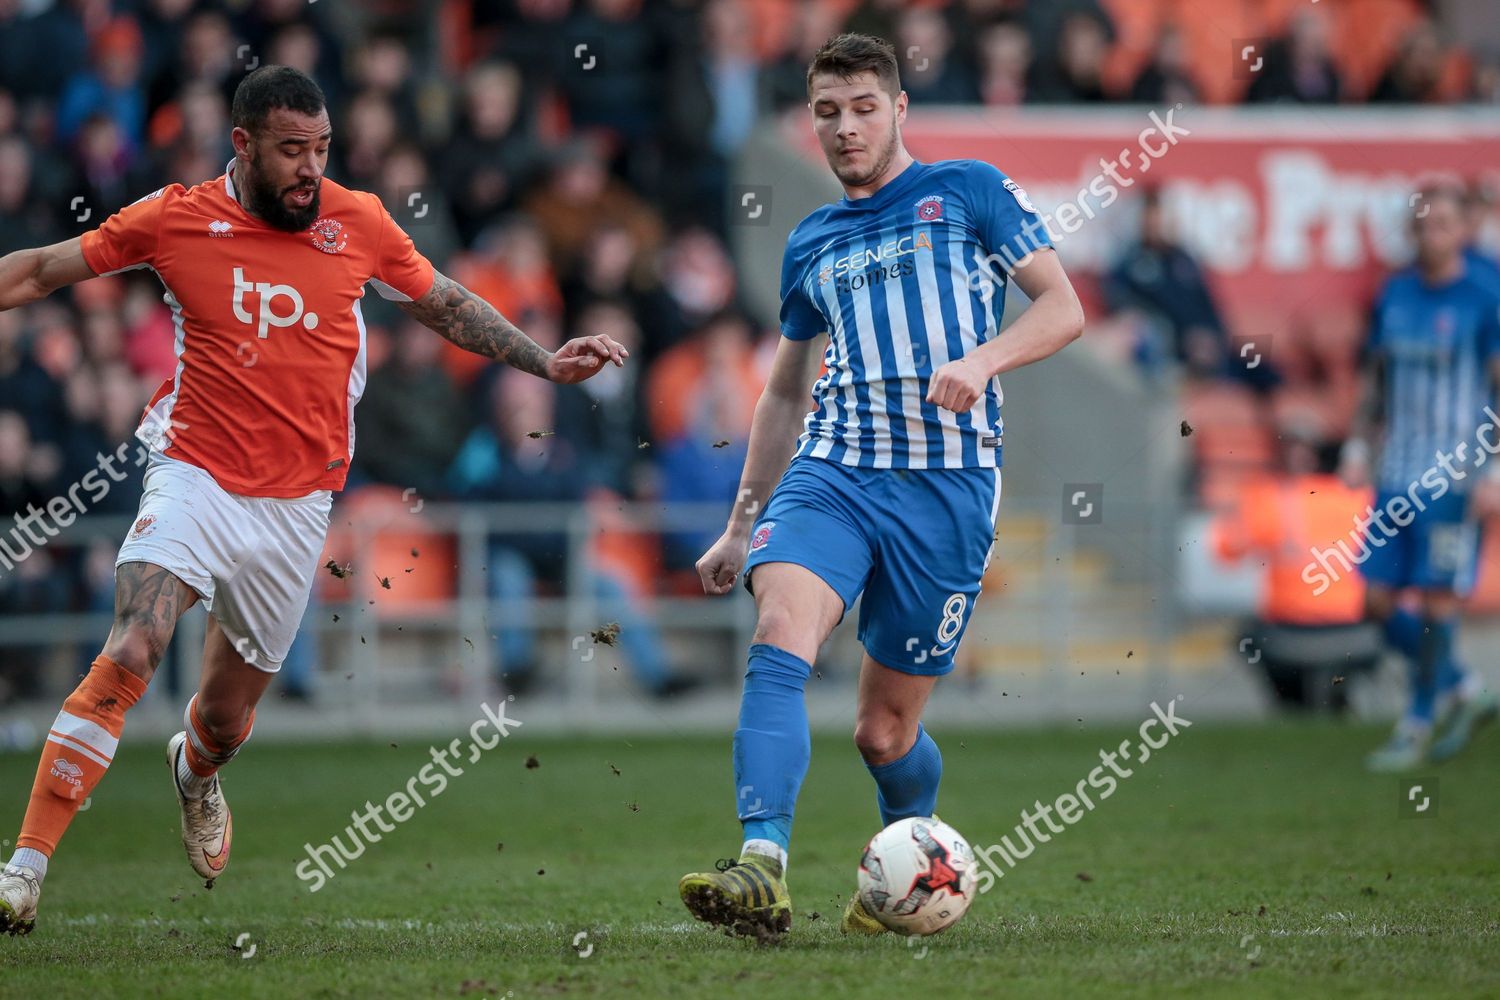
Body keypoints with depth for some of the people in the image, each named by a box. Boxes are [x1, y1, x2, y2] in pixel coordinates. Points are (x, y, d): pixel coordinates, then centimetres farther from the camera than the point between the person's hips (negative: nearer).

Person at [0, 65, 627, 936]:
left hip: (296, 505, 3)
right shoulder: (176, 219, -4)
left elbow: (446, 304, 17)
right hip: (196, 478, -2)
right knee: (130, 656, -24)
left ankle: (196, 772, 53)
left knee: (227, 716, 12)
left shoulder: (358, 222, 1)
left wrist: (546, 363, 11)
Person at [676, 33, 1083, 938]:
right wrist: (741, 523, 26)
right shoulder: (811, 244, 20)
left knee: (885, 729, 2)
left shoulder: (968, 192, 7)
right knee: (779, 639, -27)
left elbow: (1063, 309, 3)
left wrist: (983, 361, -16)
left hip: (948, 482, -3)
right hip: (831, 472, 3)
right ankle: (762, 872, -39)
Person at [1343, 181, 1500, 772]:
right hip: (1396, 474, 6)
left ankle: (1419, 726, 7)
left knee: (1437, 598, -5)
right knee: (1380, 599, 5)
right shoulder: (1394, 295, 10)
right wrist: (1358, 447, 14)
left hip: (1451, 479, -6)